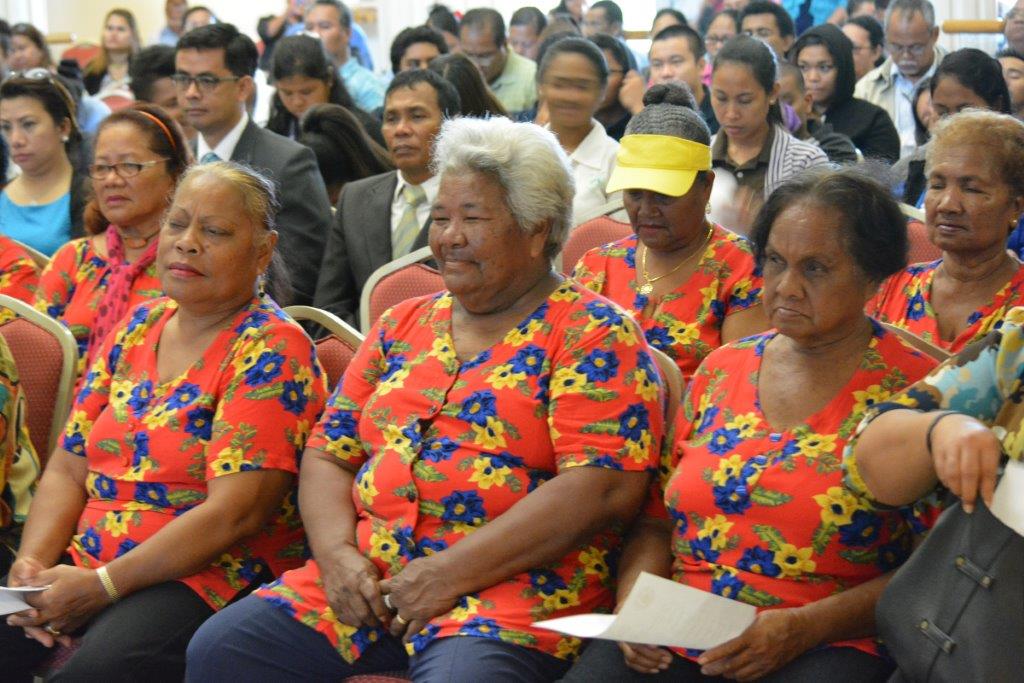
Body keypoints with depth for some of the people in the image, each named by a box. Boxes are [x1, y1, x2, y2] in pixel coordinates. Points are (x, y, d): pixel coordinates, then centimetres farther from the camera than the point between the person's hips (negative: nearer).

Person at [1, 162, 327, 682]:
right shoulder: (137, 329, 15)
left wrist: (102, 585, -17)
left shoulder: (272, 349, -6)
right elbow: (68, 468, 14)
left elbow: (234, 513, -15)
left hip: (210, 576, -6)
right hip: (87, 566, 6)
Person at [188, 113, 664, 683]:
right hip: (366, 581, 6)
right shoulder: (404, 326, 20)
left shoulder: (592, 333, -1)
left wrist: (451, 573, -15)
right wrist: (336, 551, -3)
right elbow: (329, 454, 19)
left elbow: (605, 487, -13)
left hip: (511, 589, -6)